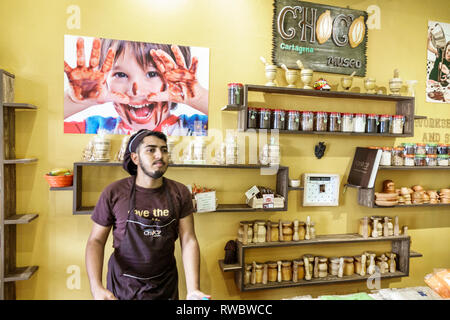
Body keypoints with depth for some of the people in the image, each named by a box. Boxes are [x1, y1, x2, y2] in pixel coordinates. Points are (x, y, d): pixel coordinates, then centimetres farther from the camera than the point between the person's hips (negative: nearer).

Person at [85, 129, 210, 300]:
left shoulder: (180, 193, -10)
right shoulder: (113, 193, -12)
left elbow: (188, 240, -10)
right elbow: (96, 240, -6)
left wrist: (193, 289, -19)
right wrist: (96, 288, -18)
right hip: (123, 285, 0)